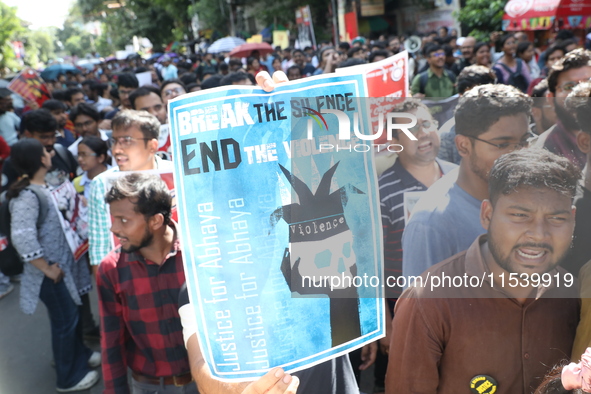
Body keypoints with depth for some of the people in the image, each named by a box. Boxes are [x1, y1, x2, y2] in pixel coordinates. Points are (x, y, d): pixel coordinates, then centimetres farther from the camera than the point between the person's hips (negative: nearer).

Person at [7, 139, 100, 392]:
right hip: (51, 273, -9)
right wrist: (47, 269, -24)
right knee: (65, 321, 7)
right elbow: (22, 238, -34)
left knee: (73, 312, 24)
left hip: (63, 266, 9)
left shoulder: (41, 188, 3)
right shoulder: (27, 196, -25)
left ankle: (79, 355, 47)